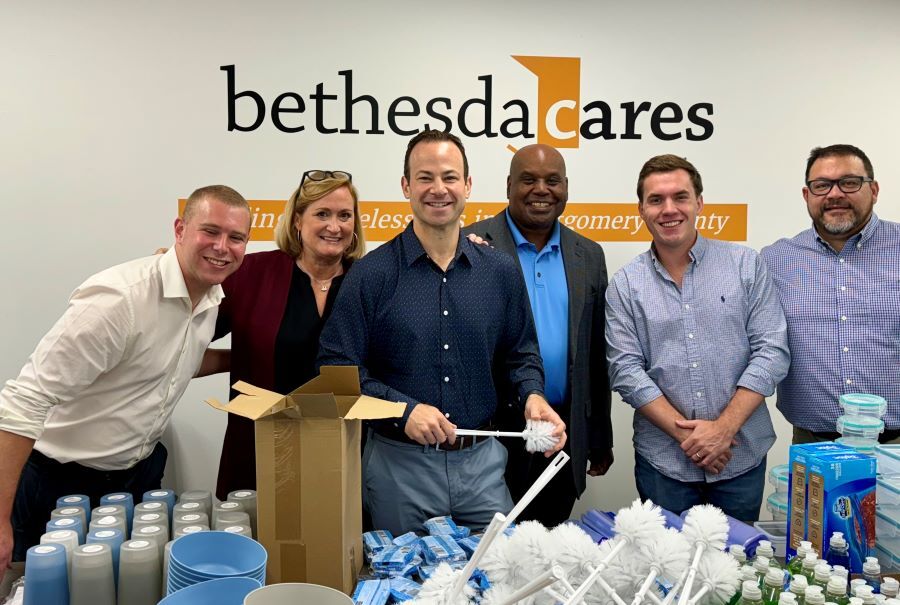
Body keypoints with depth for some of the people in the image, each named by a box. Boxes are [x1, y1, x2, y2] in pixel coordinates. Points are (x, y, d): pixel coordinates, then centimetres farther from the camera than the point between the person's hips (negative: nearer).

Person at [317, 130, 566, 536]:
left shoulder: (501, 271, 4)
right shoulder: (371, 274, -7)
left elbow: (520, 354, 12)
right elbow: (336, 367, -8)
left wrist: (533, 396, -7)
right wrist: (402, 409, -19)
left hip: (482, 462, 3)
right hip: (399, 465, -2)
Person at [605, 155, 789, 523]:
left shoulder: (746, 265, 0)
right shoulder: (625, 285, 0)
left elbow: (772, 351, -5)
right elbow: (625, 370, -5)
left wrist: (723, 427, -12)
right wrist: (683, 432, -13)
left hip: (741, 458, 0)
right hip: (662, 461, 0)